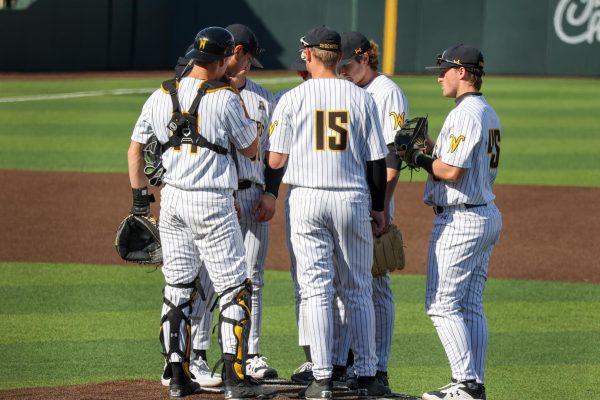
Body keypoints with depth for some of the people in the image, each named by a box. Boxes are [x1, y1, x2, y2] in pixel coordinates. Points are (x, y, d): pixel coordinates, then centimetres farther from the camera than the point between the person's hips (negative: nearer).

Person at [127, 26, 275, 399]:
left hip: (172, 200, 6)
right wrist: (243, 109, 9)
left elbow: (135, 149, 11)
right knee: (235, 288, 1)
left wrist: (140, 194, 20)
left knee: (178, 288, 13)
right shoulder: (226, 99, -12)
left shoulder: (161, 97, 4)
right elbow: (252, 149, -1)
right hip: (212, 203, -6)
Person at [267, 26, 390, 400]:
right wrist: (379, 207, 11)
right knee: (359, 291, 10)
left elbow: (276, 160, -4)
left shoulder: (293, 99, -3)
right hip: (353, 199, 1)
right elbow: (376, 159, 1)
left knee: (317, 289, 1)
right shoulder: (361, 98, 1)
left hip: (307, 198, -1)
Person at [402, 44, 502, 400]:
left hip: (460, 220, -10)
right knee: (471, 306, 11)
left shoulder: (464, 114, -16)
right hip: (487, 214, 10)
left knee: (442, 304, -7)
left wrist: (420, 159, -7)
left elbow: (452, 171, -23)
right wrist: (430, 151, 13)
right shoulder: (489, 114, 16)